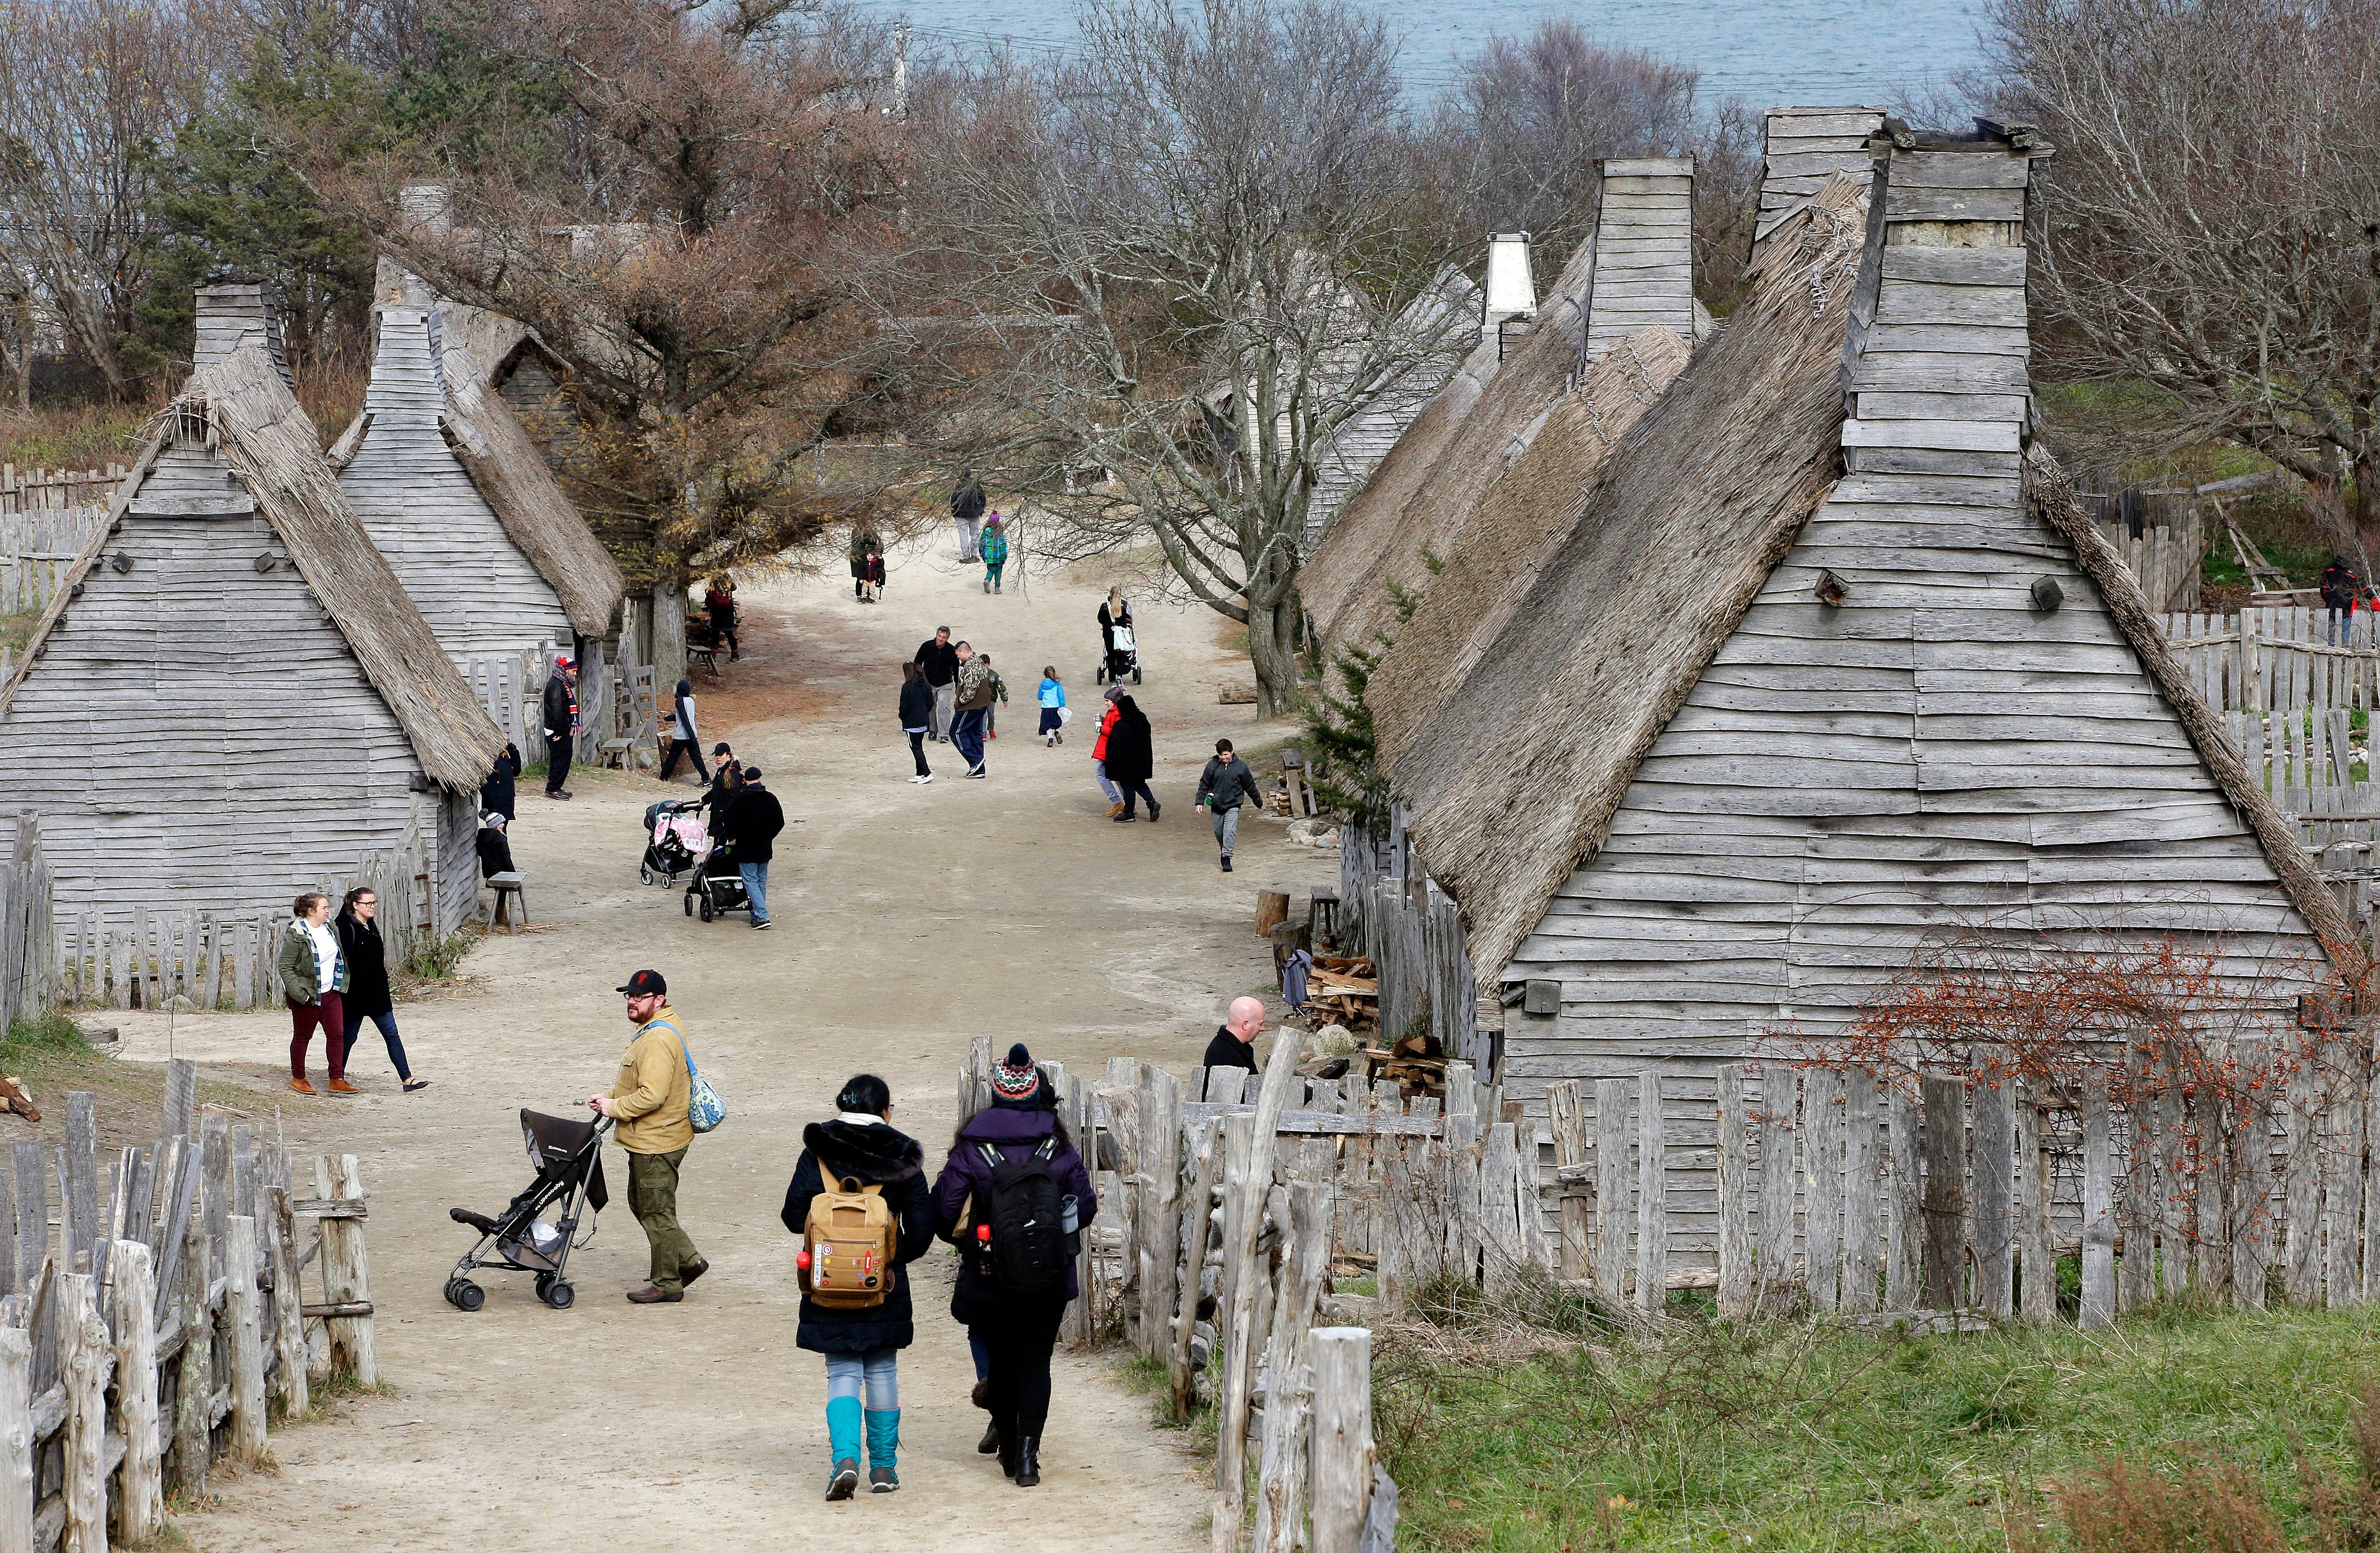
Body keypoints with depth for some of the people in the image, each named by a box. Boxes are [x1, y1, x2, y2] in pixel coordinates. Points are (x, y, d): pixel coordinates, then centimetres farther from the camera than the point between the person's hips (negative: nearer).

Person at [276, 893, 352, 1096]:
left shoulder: (329, 929, 6)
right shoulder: (296, 935, -17)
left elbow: (338, 956, 21)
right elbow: (284, 966, -17)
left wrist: (340, 985, 15)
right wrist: (299, 994, -21)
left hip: (331, 993, 7)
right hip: (307, 996, -7)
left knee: (337, 1034, 1)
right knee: (302, 1037, 7)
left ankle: (337, 1079, 6)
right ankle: (298, 1079, 21)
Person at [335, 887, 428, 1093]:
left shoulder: (371, 927, 12)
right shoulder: (346, 929, -15)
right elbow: (341, 961, -19)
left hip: (377, 992, 8)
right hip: (355, 995, -8)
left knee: (391, 1034, 2)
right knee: (348, 1037, 5)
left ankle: (407, 1080, -2)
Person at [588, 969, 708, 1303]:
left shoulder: (658, 1040, -24)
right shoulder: (651, 1030, 12)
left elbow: (652, 1095, -30)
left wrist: (613, 1108, -18)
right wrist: (608, 1098, 8)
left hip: (657, 1144, -11)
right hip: (645, 1140, 11)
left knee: (656, 1213, 0)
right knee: (642, 1205, 20)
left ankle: (668, 1284, 11)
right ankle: (689, 1260, 27)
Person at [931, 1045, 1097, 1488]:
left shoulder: (973, 1145, -9)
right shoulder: (1058, 1145, -4)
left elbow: (943, 1211, -10)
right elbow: (1085, 1207, 0)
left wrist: (955, 1235, 12)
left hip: (990, 1277, 0)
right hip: (1048, 1278, 0)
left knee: (1001, 1361, 15)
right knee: (1035, 1363, 5)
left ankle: (1008, 1449, 23)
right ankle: (1028, 1455, -7)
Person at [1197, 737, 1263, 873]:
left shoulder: (1240, 766, -1)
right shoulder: (1212, 766, 0)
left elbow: (1250, 786, 8)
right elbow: (1204, 785, 6)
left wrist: (1259, 802, 17)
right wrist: (1200, 801, -2)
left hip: (1233, 805, -3)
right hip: (1217, 805, 3)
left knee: (1230, 831, -15)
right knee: (1219, 832, 11)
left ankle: (1227, 858, -16)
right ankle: (1224, 851, 36)